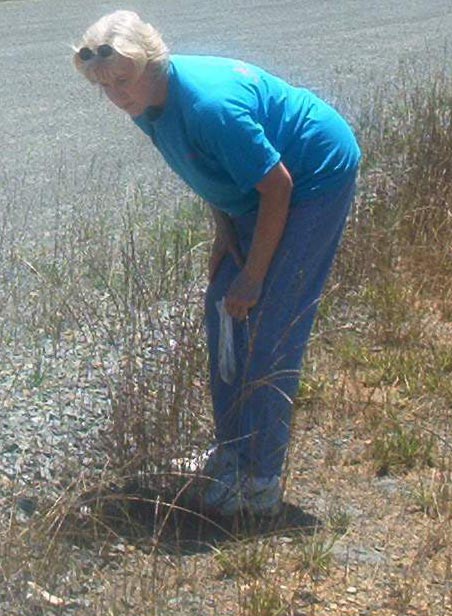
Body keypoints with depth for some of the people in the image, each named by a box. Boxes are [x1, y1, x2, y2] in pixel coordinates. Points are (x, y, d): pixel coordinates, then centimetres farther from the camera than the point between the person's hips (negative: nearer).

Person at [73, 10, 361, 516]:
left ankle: (261, 484, -7)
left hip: (317, 179, -9)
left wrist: (254, 276, -20)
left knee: (268, 329, -12)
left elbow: (277, 185, -27)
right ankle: (230, 453, 20)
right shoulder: (148, 105, -5)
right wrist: (224, 232, 0)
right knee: (222, 313, 8)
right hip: (255, 192, 10)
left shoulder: (209, 105, -33)